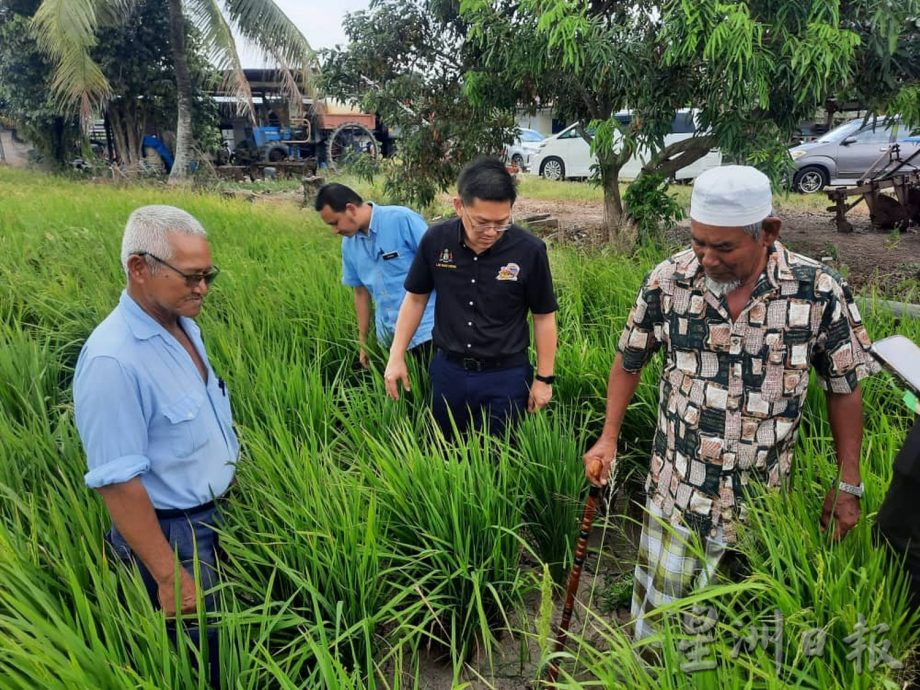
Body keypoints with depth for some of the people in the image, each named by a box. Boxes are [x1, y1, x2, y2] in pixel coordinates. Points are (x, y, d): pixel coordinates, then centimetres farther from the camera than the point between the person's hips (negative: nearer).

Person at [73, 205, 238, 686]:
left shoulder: (183, 324, -1)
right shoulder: (113, 359, -28)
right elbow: (117, 481, -26)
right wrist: (169, 576, -22)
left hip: (210, 514, 8)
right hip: (170, 532, -8)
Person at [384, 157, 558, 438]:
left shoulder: (530, 250, -17)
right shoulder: (436, 240, -11)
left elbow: (543, 316, -6)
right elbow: (416, 297, 3)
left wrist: (544, 378, -2)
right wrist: (396, 357, 2)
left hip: (505, 376, -2)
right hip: (447, 370, 3)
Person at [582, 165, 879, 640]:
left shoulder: (819, 292, -12)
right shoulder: (667, 280, -10)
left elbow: (843, 387, 0)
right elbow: (629, 360, 4)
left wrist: (849, 486, 3)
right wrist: (608, 438, -2)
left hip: (767, 501, 1)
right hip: (678, 492, 0)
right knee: (660, 623, 10)